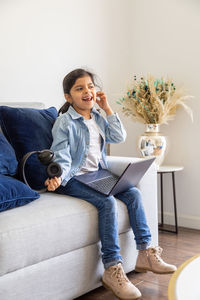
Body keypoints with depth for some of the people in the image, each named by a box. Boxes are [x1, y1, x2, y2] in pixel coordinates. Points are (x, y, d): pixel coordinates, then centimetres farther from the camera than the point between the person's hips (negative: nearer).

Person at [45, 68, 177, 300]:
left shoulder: (97, 118, 14)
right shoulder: (64, 122, -8)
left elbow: (119, 137, 5)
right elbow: (62, 158, -13)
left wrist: (107, 109, 4)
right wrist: (58, 177, -34)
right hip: (73, 179, -7)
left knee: (133, 193, -9)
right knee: (107, 202, -30)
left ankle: (145, 254, -3)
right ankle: (112, 268, -26)